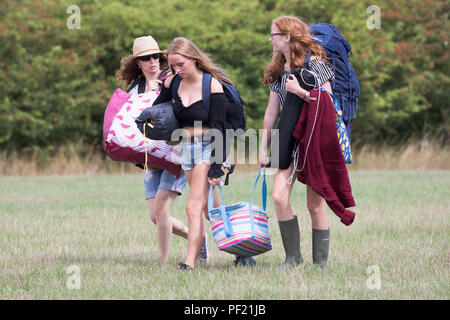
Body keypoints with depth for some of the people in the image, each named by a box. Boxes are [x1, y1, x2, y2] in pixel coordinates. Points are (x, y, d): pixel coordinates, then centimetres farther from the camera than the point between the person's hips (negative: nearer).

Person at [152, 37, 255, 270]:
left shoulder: (212, 85, -15)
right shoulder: (172, 83, 1)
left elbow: (218, 128, -15)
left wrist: (216, 166, -17)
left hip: (208, 148, -6)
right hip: (187, 148, 6)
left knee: (193, 207, -15)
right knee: (209, 208, 10)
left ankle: (190, 262, -18)